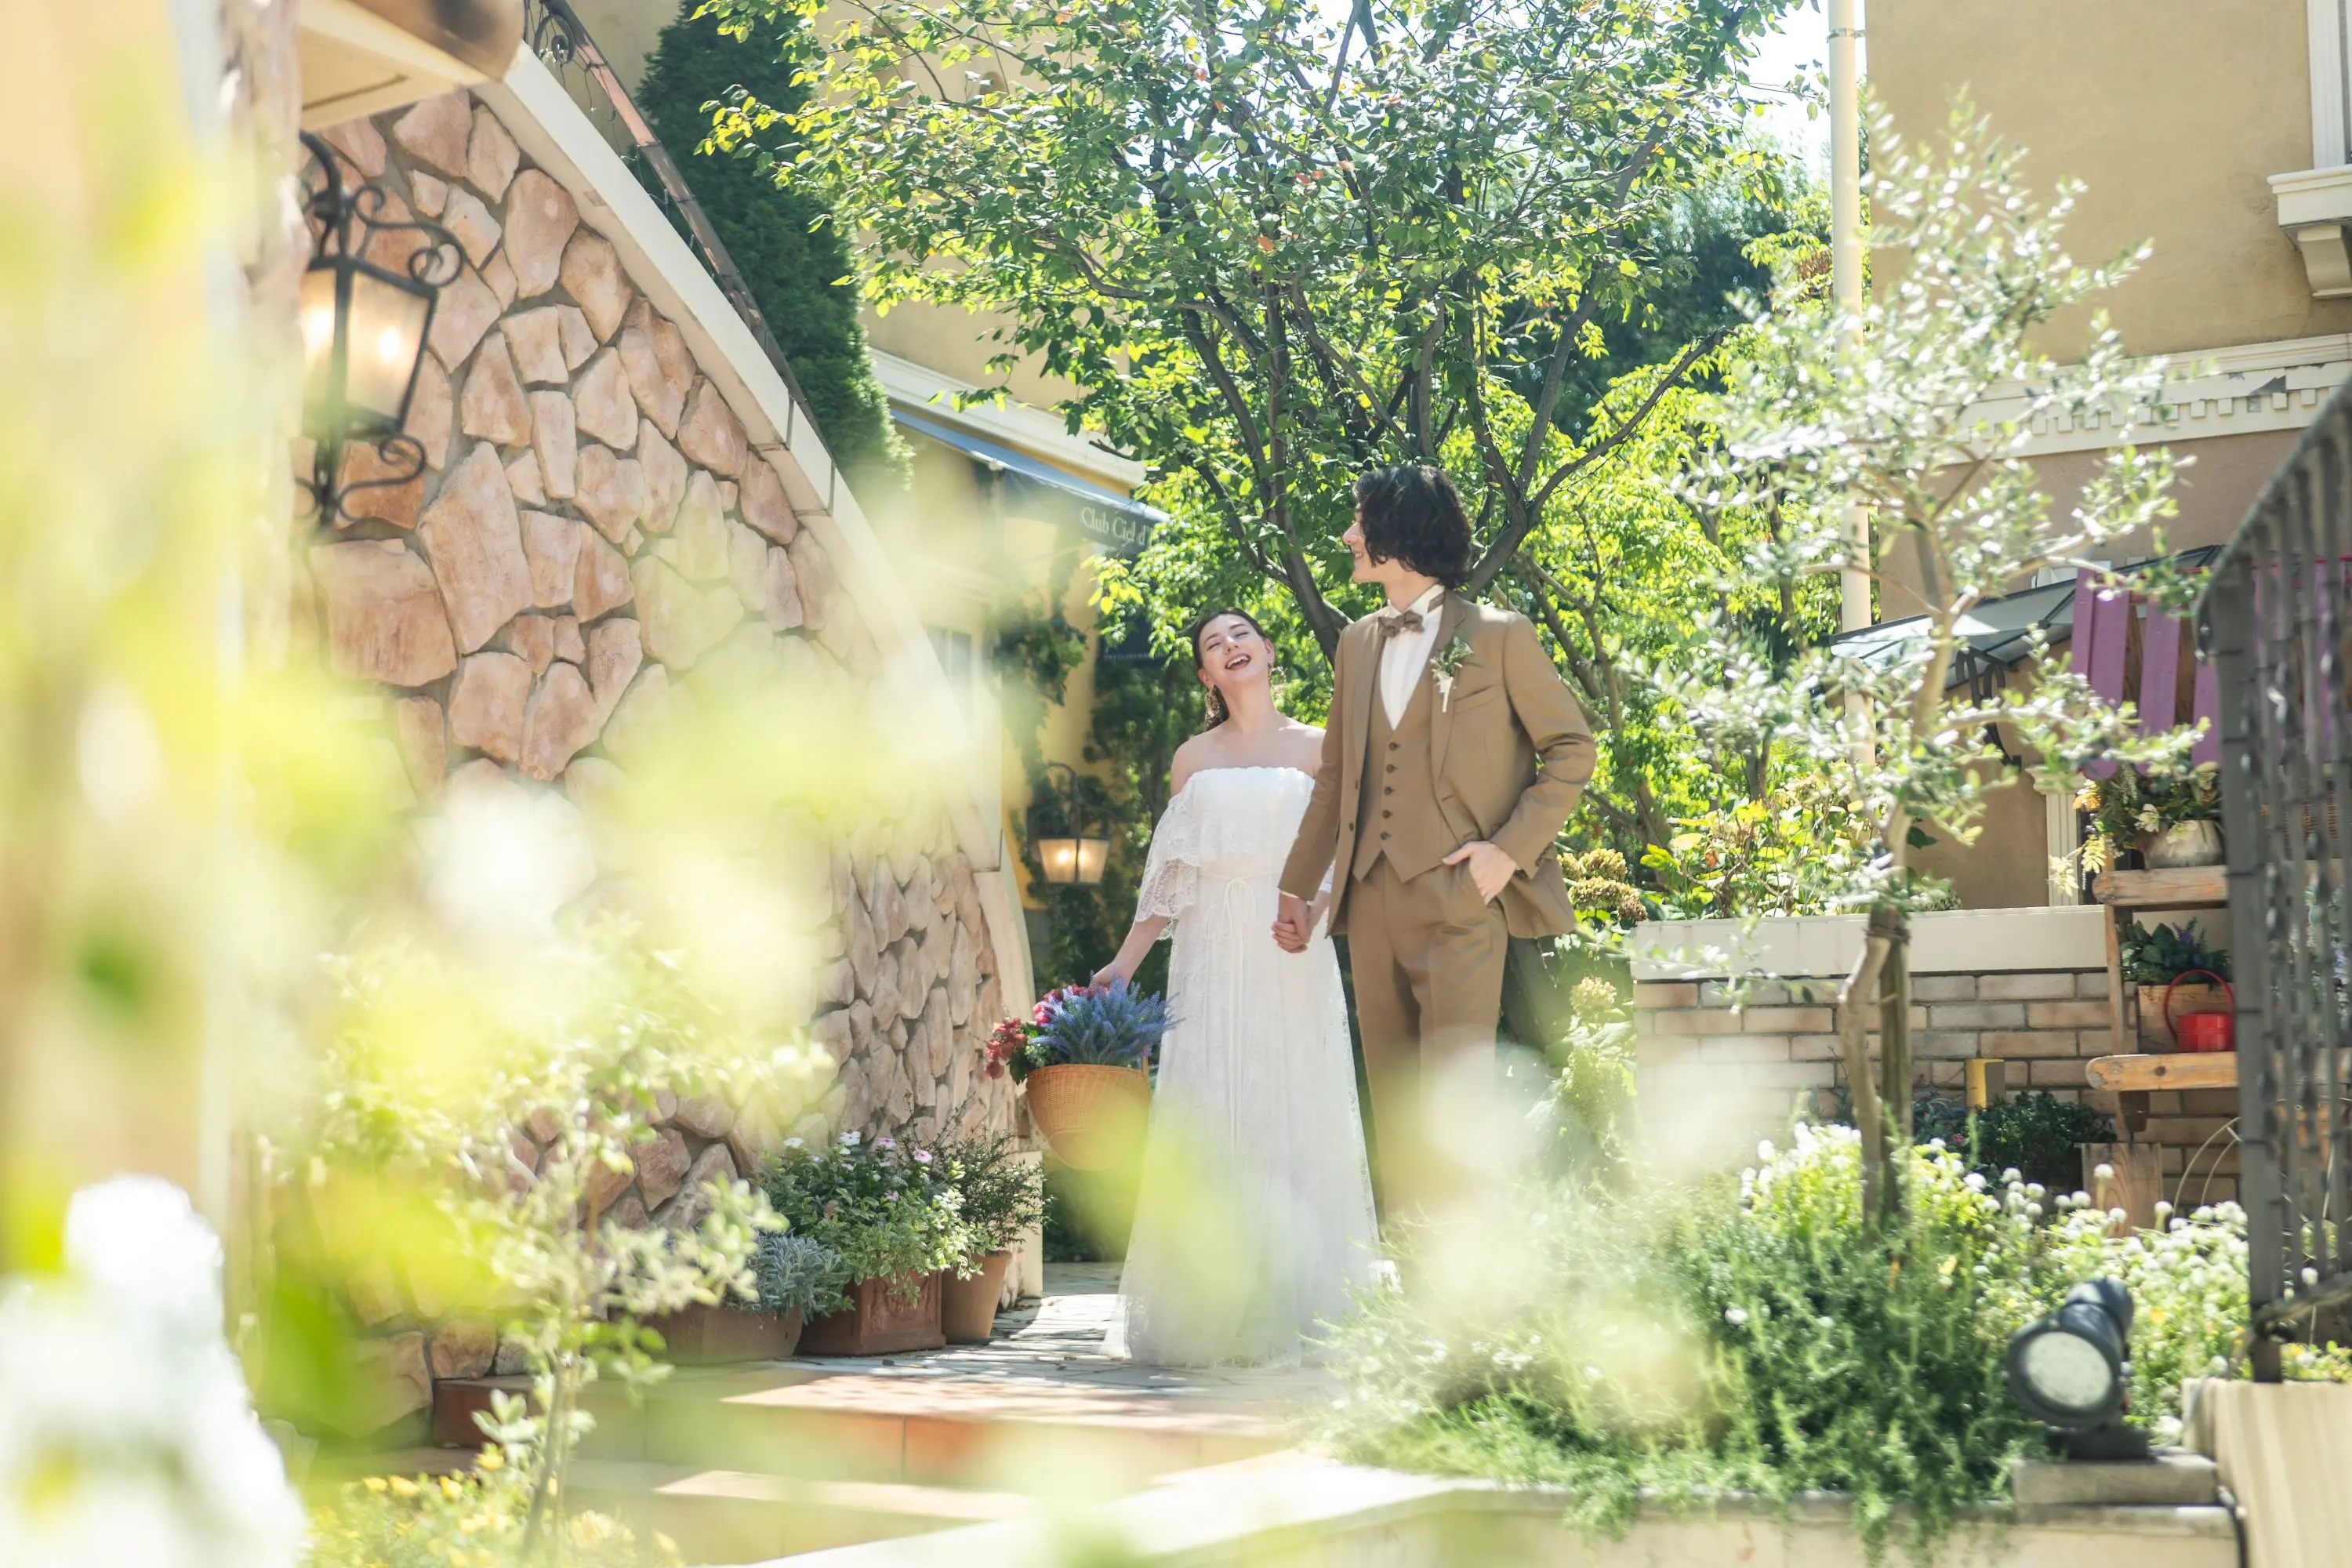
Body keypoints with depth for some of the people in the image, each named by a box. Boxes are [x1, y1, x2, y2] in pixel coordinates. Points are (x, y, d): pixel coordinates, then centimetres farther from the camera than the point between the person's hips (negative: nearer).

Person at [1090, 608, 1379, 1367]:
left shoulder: (1316, 749, 9)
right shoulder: (1193, 759, 14)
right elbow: (1170, 873, 14)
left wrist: (1313, 904, -17)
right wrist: (1125, 961, 8)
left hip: (1293, 957, -1)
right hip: (1212, 956, 2)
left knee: (1295, 1117, -3)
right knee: (1206, 1120, -3)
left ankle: (1297, 1312, 3)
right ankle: (1209, 1313, 1)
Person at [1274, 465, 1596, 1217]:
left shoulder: (1499, 635, 0)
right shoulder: (1358, 642, 17)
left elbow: (1571, 748, 2)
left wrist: (1512, 848, -9)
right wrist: (1298, 886, 21)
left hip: (1459, 899, -6)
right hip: (1372, 900, 6)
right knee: (1394, 1105, 7)